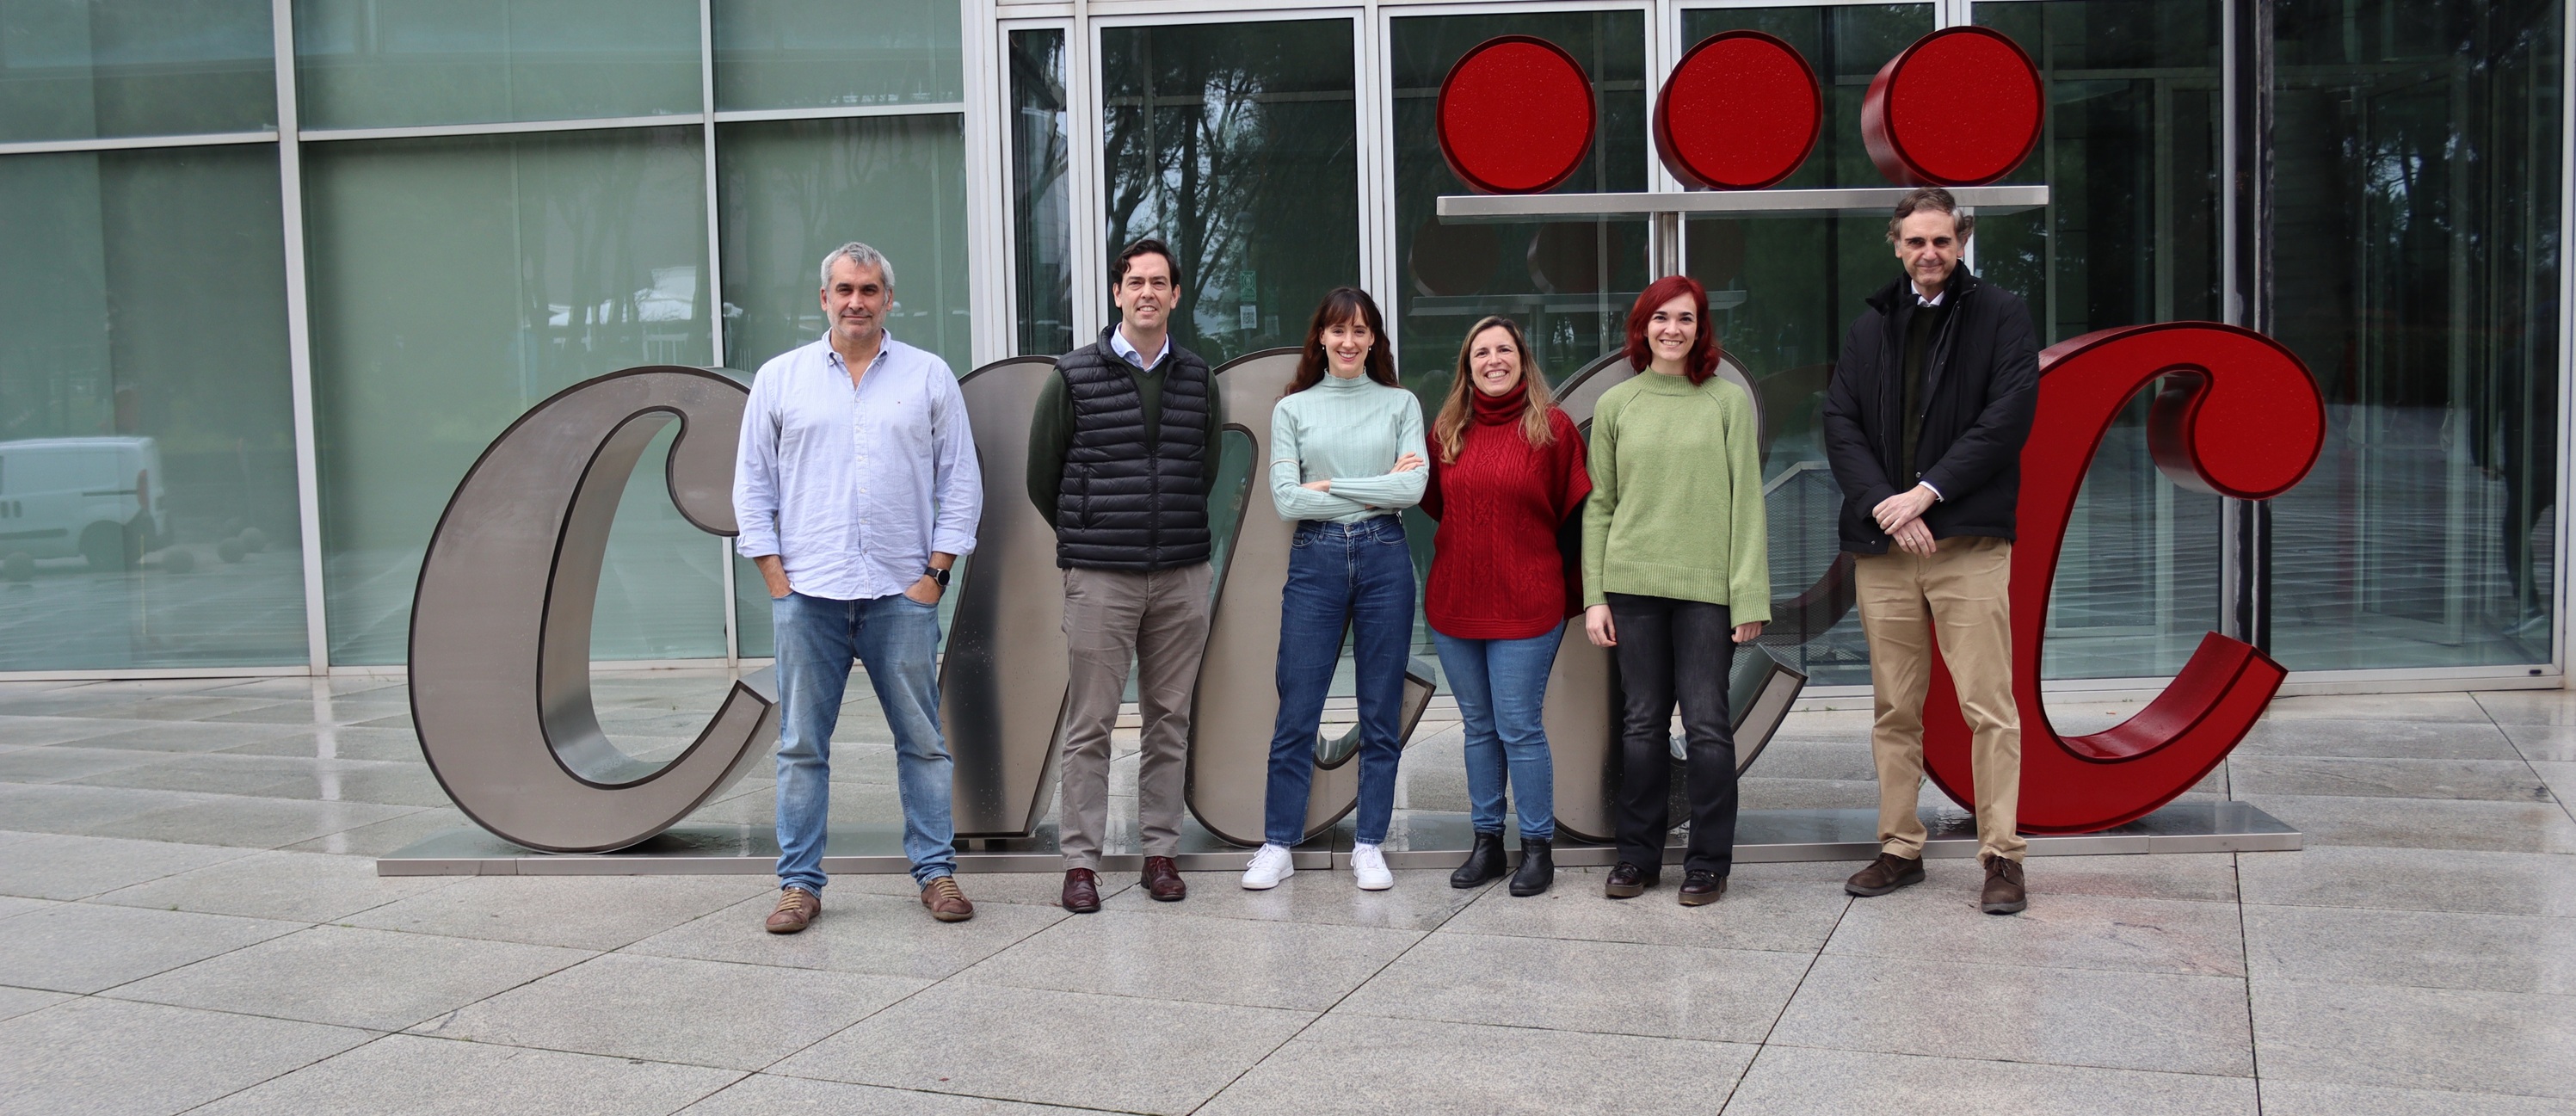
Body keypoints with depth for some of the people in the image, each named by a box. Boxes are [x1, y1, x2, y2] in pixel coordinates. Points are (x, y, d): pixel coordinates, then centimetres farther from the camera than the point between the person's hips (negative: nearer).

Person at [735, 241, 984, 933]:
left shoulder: (929, 377, 8)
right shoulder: (779, 378, 9)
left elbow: (961, 482, 7)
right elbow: (752, 485, 9)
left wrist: (937, 571, -2)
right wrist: (776, 577, 0)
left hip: (902, 593, 0)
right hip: (806, 593, 0)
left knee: (922, 740, 4)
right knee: (803, 745, 3)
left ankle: (935, 870, 14)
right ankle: (800, 883, 11)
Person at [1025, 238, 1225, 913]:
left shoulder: (1199, 381, 9)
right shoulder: (1075, 377, 0)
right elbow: (1041, 476, 6)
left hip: (1181, 578, 3)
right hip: (1100, 578, -3)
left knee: (1170, 720, 8)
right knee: (1090, 724, -1)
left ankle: (1161, 851, 17)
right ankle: (1080, 861, 5)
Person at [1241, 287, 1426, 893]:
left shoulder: (1401, 404, 7)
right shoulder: (1292, 410, 6)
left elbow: (1413, 487, -7)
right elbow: (1286, 500, -5)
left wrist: (1331, 487, -8)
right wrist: (1377, 490, -7)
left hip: (1384, 559, 1)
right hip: (1315, 561, 0)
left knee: (1381, 715, 5)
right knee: (1296, 713, 0)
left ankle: (1369, 845, 15)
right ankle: (1278, 845, 11)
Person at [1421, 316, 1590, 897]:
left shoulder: (1552, 426, -3)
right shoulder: (1447, 429, 7)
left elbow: (1576, 514, 0)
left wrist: (1568, 588, 2)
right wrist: (1468, 551, 9)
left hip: (1525, 604, -4)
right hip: (1454, 603, 4)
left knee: (1519, 727, -4)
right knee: (1479, 726, 12)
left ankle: (1538, 847, 8)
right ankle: (1486, 840, 21)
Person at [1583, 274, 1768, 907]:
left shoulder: (1728, 401, 3)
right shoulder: (1615, 405, 9)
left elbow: (1746, 502, 1)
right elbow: (1598, 505, 10)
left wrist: (1750, 596, -5)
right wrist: (1594, 595, 3)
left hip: (1706, 585, -2)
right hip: (1633, 583, 2)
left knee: (1706, 724, -1)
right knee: (1641, 723, 7)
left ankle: (1708, 862, 10)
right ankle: (1637, 856, 18)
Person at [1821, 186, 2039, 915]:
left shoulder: (2000, 316, 5)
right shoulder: (1871, 328, 16)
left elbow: (2009, 417, -6)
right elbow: (1839, 424, 7)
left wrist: (1928, 491, -12)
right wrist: (1881, 503, -9)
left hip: (1969, 542, -4)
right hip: (1883, 545, 4)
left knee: (1988, 707, -5)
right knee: (1894, 710, 8)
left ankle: (2001, 855, 1)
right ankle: (1899, 848, 16)